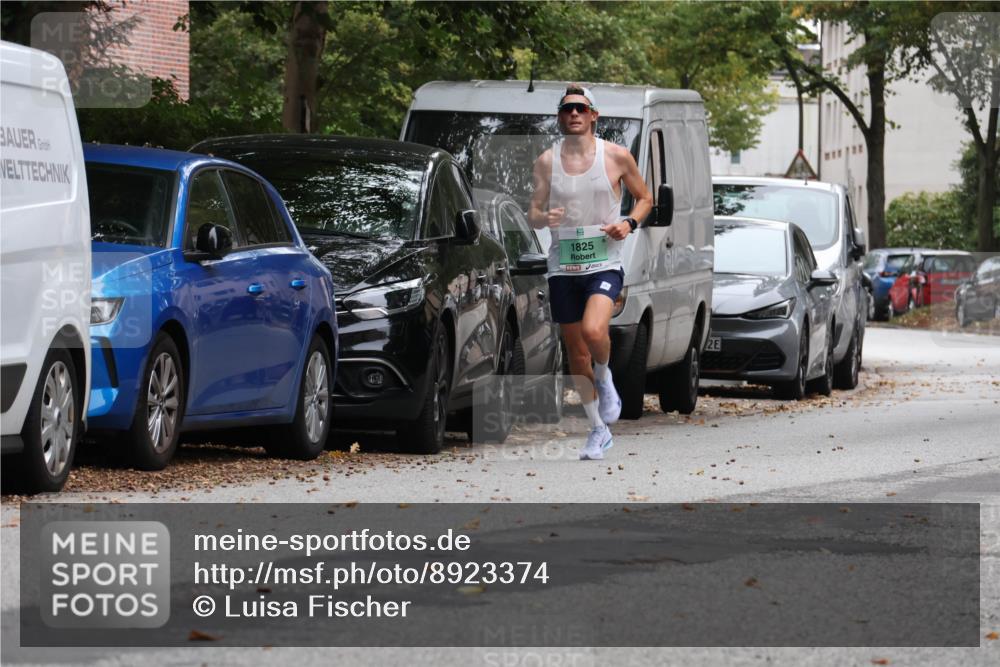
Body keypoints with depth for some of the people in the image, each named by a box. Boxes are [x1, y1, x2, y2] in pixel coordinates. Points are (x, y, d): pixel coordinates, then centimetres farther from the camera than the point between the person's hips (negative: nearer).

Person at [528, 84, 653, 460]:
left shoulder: (616, 157, -1)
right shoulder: (547, 161, 4)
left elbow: (645, 198, 11)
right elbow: (533, 213, 6)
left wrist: (630, 223, -8)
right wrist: (543, 217, -18)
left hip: (604, 263, -3)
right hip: (562, 267, 3)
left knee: (594, 330, -28)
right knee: (576, 350, 7)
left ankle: (605, 378, 6)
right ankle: (598, 430, 21)